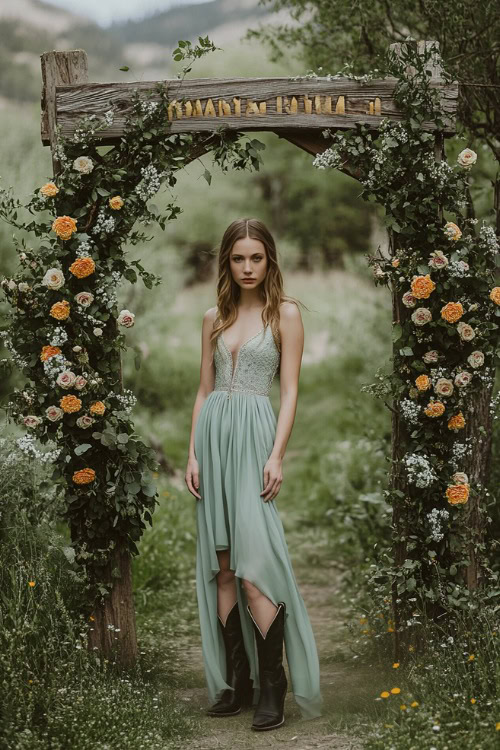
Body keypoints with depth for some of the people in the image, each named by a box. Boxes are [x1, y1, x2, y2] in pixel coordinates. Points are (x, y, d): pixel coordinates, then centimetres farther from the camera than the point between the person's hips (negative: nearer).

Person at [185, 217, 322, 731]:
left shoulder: (285, 314, 2)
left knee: (252, 565, -13)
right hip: (213, 435, 5)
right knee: (222, 567, 5)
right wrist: (193, 453, 5)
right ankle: (236, 680, 12)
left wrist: (276, 456, -12)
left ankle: (271, 687, -6)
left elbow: (290, 391, -2)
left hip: (254, 435, -5)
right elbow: (204, 390, 15)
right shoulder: (213, 319, 14)